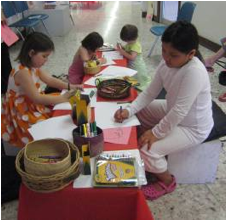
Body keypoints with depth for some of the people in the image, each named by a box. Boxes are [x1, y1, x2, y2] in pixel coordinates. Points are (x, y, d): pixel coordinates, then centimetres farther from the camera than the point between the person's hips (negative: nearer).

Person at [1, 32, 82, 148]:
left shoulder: (33, 66, 2)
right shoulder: (22, 72, -28)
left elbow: (50, 80, 9)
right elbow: (36, 98, -28)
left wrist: (69, 86, -6)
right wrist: (62, 98, -25)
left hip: (33, 105, 10)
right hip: (22, 114, -10)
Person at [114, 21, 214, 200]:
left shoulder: (194, 72, -34)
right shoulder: (167, 63, -10)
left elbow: (179, 111, -34)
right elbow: (150, 93, -5)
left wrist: (156, 133, -24)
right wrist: (129, 111, -18)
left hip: (193, 127, -8)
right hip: (172, 112, 9)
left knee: (147, 150, -21)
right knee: (138, 112, 11)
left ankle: (167, 182, 13)